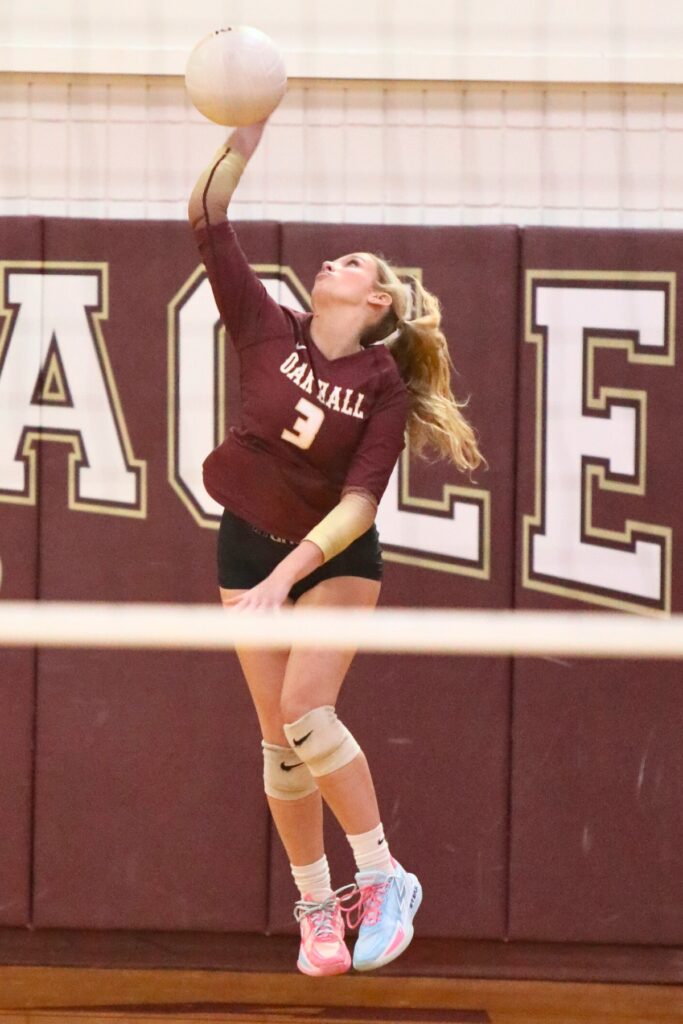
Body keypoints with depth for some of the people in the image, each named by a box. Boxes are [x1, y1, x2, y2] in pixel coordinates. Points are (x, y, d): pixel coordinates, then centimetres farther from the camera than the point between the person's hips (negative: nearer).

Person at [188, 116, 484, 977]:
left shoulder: (385, 389, -13)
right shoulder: (270, 332, -6)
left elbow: (358, 501, -19)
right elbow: (207, 224, -9)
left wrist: (289, 572, -29)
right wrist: (242, 140, -18)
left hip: (334, 558, -3)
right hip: (249, 547, 3)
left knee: (305, 712, -20)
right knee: (278, 736, 2)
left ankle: (383, 878, -6)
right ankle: (315, 905, 12)